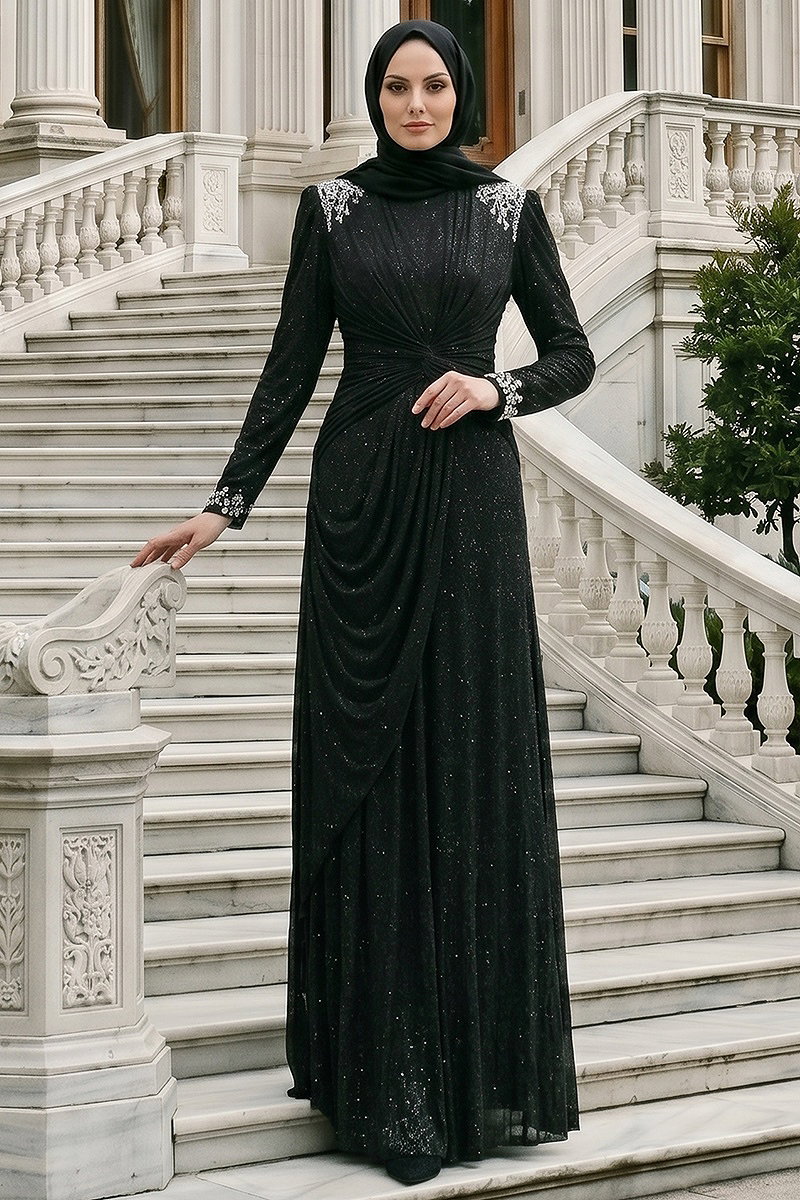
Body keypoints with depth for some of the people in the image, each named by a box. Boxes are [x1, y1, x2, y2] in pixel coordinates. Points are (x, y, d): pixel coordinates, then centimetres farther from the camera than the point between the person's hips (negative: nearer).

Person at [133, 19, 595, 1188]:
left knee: (476, 752, 1)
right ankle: (378, 1057, 7)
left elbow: (574, 355, 10)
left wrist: (495, 388, -10)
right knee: (365, 759, 0)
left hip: (470, 498, 0)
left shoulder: (509, 206, 6)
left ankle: (486, 1048, 13)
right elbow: (292, 365, 5)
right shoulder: (333, 206, 6)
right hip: (361, 496, 0)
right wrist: (226, 503, -2)